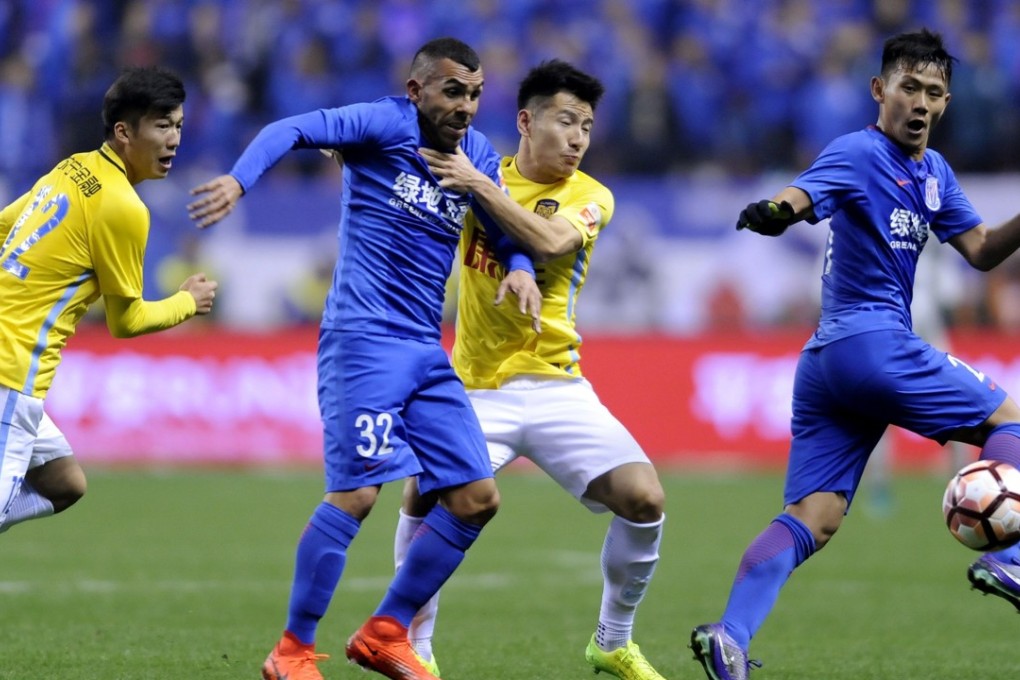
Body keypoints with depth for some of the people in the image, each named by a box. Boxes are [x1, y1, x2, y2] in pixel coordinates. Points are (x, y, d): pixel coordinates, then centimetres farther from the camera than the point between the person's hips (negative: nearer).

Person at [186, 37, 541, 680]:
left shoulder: (478, 157, 12)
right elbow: (293, 130, -17)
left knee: (478, 497, 5)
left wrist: (521, 269, -1)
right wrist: (239, 180, -35)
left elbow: (510, 234, 23)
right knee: (357, 492, -15)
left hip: (426, 351, 8)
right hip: (363, 339, -8)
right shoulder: (387, 125, -7)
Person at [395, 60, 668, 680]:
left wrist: (482, 187, -30)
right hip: (477, 387, 0)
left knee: (644, 499, -14)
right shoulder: (477, 173, 4)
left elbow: (550, 241, -23)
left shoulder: (591, 197, -2)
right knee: (423, 495, -22)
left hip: (556, 385, 0)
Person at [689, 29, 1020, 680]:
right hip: (874, 342, -8)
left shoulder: (933, 171, 19)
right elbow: (801, 196, -27)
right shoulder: (859, 153, -9)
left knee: (811, 519, -3)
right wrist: (775, 211, -51)